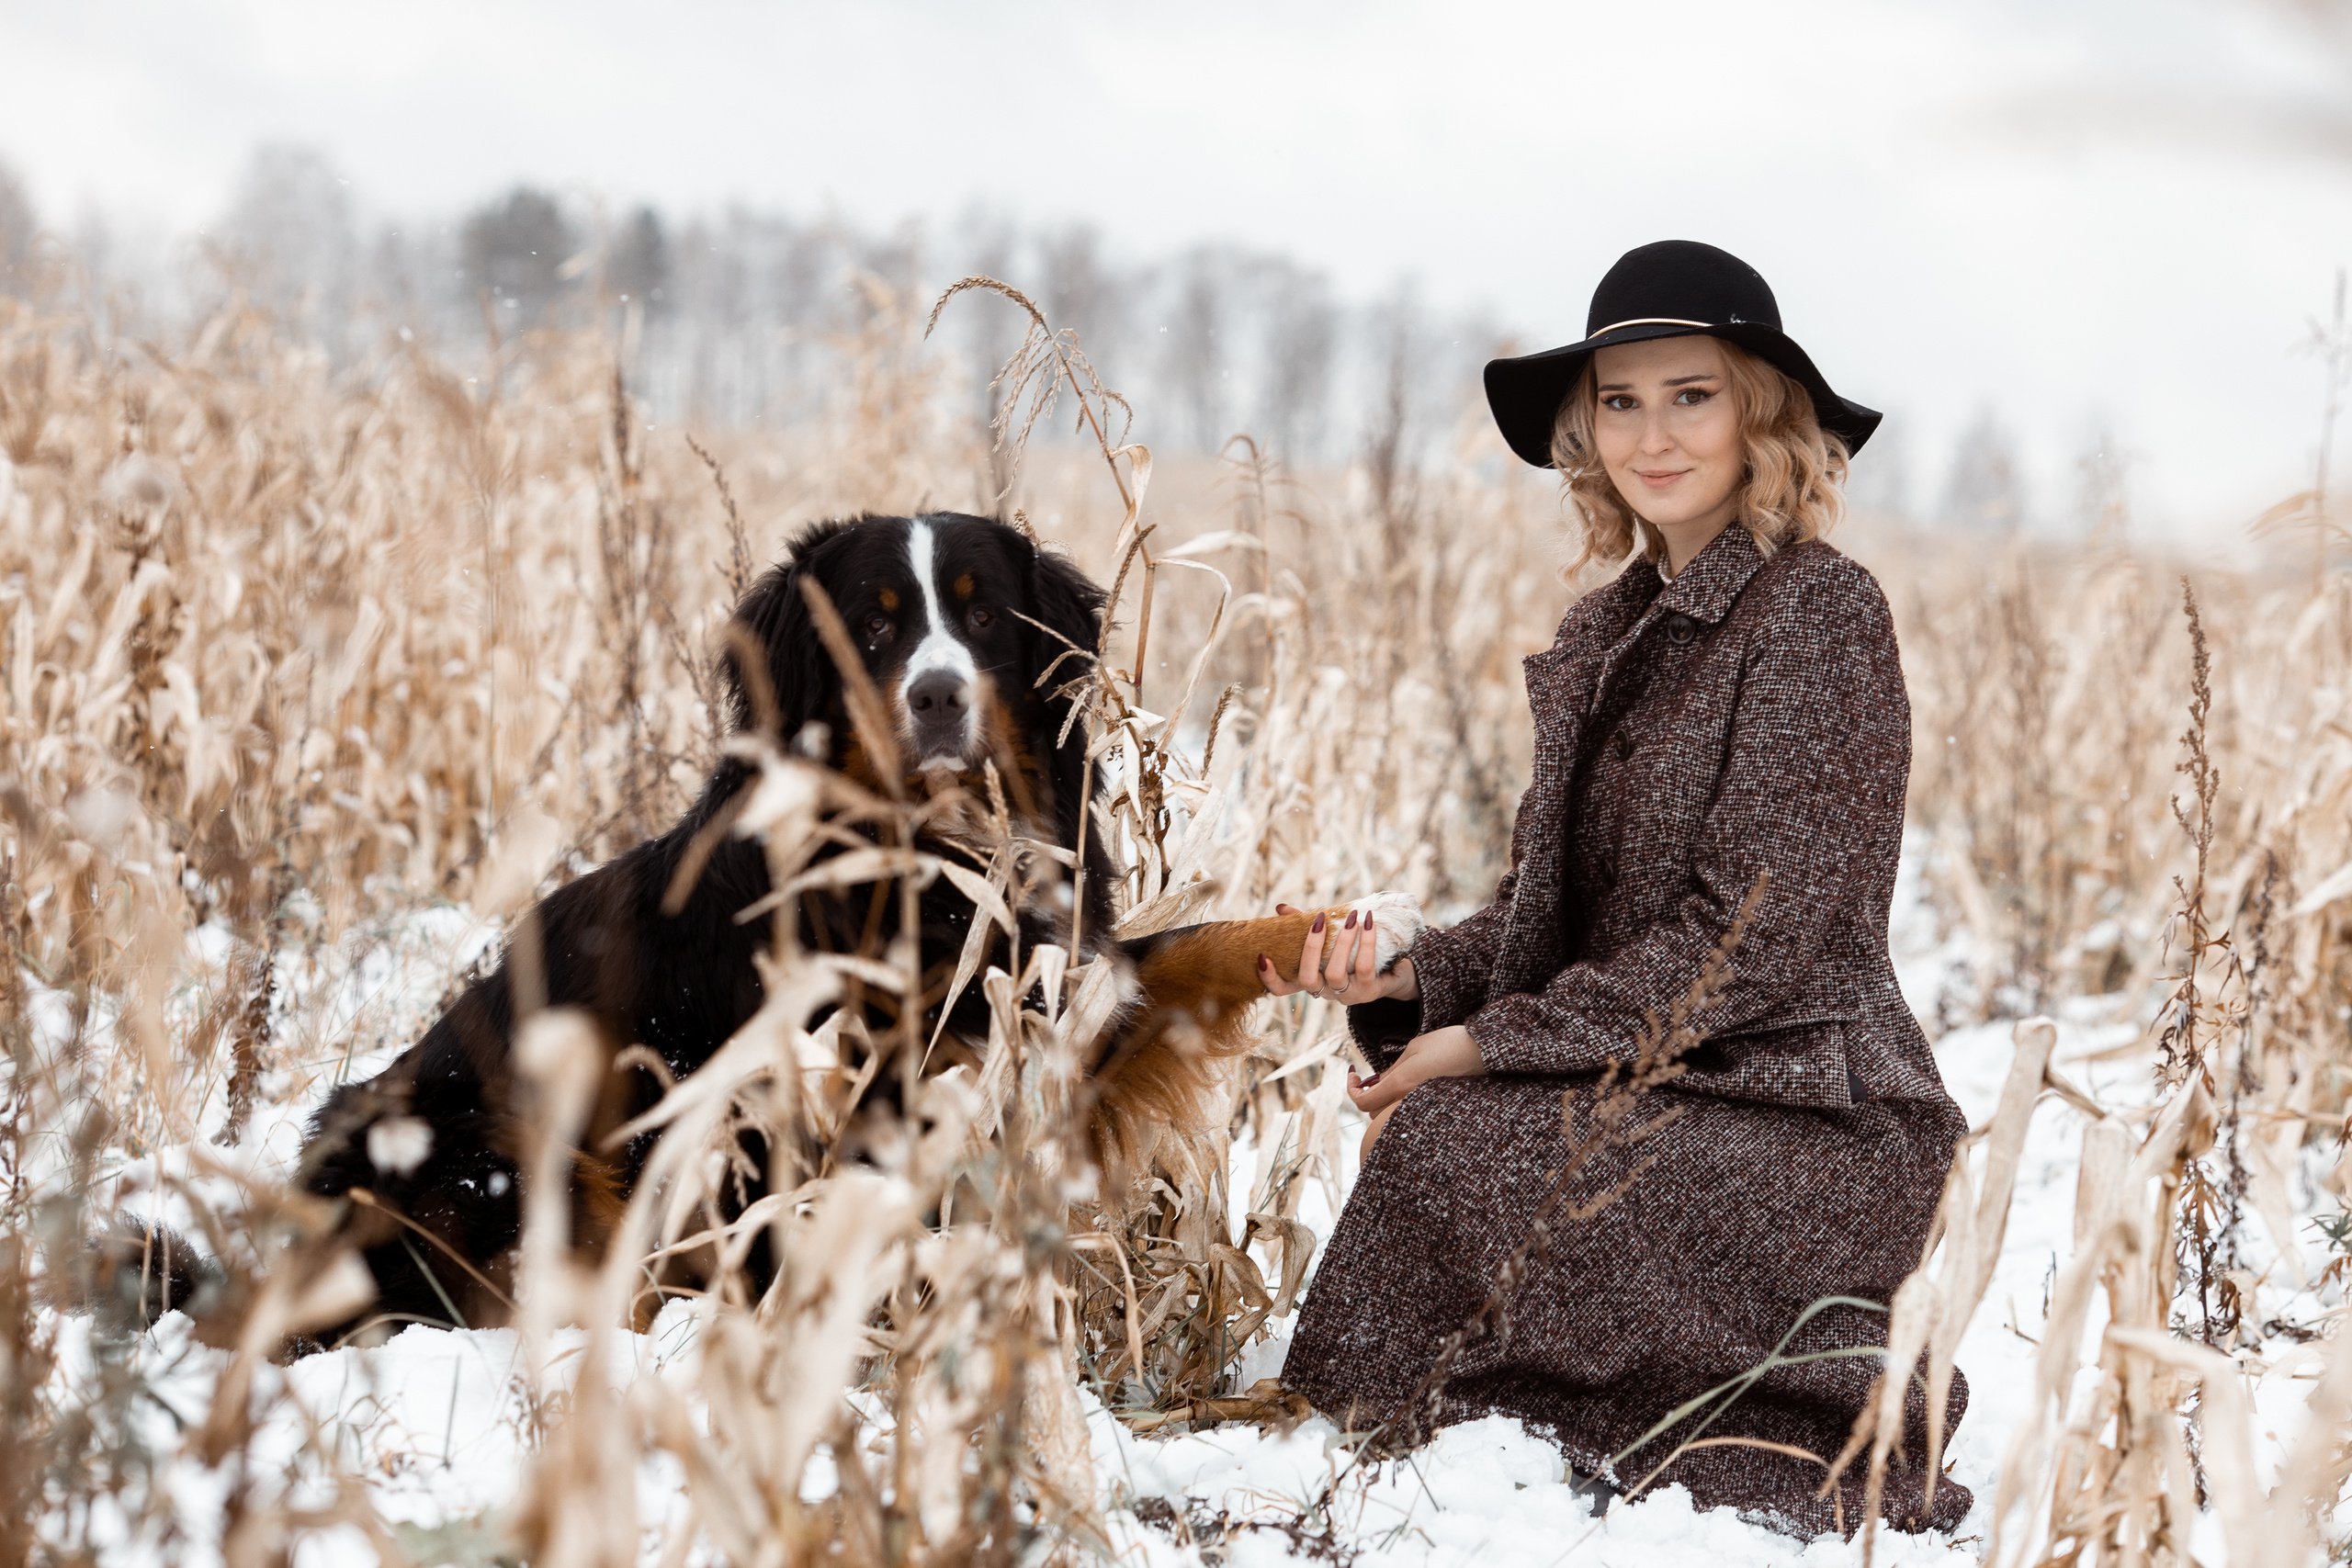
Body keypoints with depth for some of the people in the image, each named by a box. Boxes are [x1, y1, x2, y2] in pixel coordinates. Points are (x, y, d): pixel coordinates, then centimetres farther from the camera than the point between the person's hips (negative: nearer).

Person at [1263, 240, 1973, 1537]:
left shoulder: (1818, 613, -11)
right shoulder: (1610, 629, 12)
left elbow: (1754, 938, -17)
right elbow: (1546, 906, 13)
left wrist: (1486, 1044, -16)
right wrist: (1403, 979, -8)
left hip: (1815, 1126, -8)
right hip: (1660, 1093, 8)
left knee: (1450, 1145, -25)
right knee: (1412, 1130, -17)